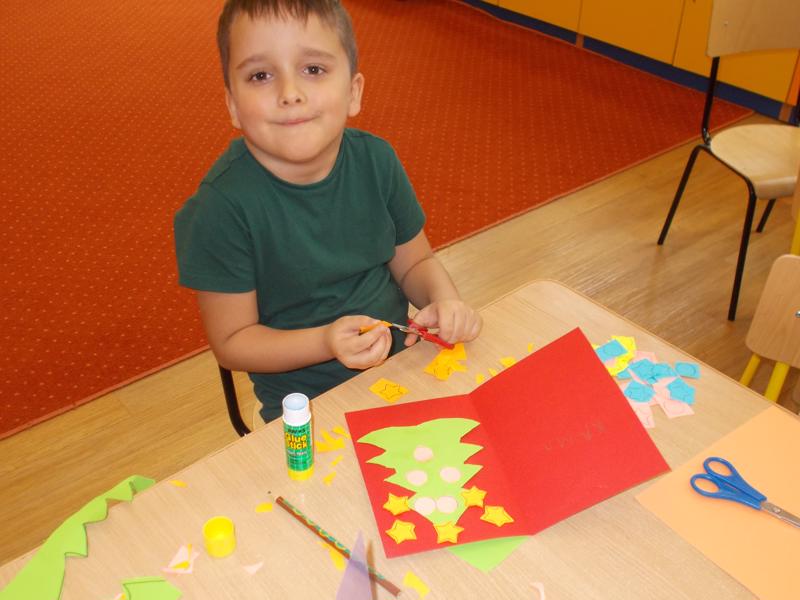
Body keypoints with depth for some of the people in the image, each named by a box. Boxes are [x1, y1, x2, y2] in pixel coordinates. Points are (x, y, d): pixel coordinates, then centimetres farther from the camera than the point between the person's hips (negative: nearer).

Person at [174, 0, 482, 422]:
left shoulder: (375, 160, -7)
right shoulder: (223, 205, -21)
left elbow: (414, 261, 7)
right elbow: (231, 342, -14)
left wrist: (444, 299, -15)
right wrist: (325, 342, -29)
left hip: (400, 356, 5)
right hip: (304, 401, -4)